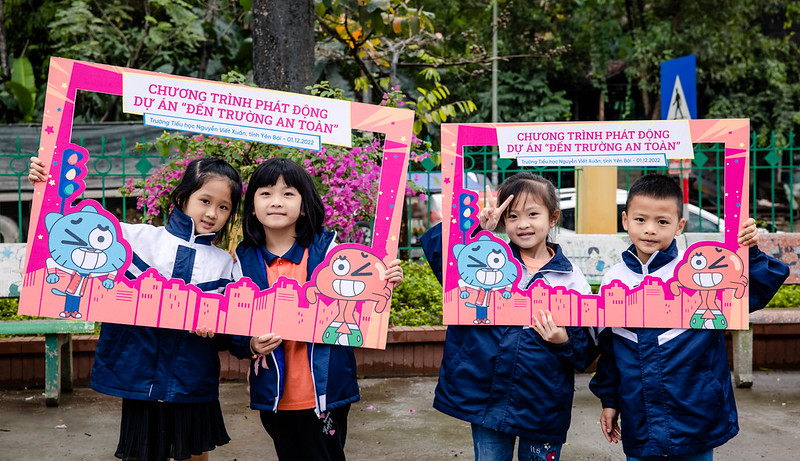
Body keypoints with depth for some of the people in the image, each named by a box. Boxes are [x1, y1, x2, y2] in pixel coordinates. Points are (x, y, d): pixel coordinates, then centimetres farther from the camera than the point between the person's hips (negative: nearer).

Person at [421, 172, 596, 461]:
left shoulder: (572, 279, 0)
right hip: (486, 401, 0)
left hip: (542, 412, 0)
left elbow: (586, 352, 3)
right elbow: (434, 246, -8)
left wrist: (564, 342, -18)